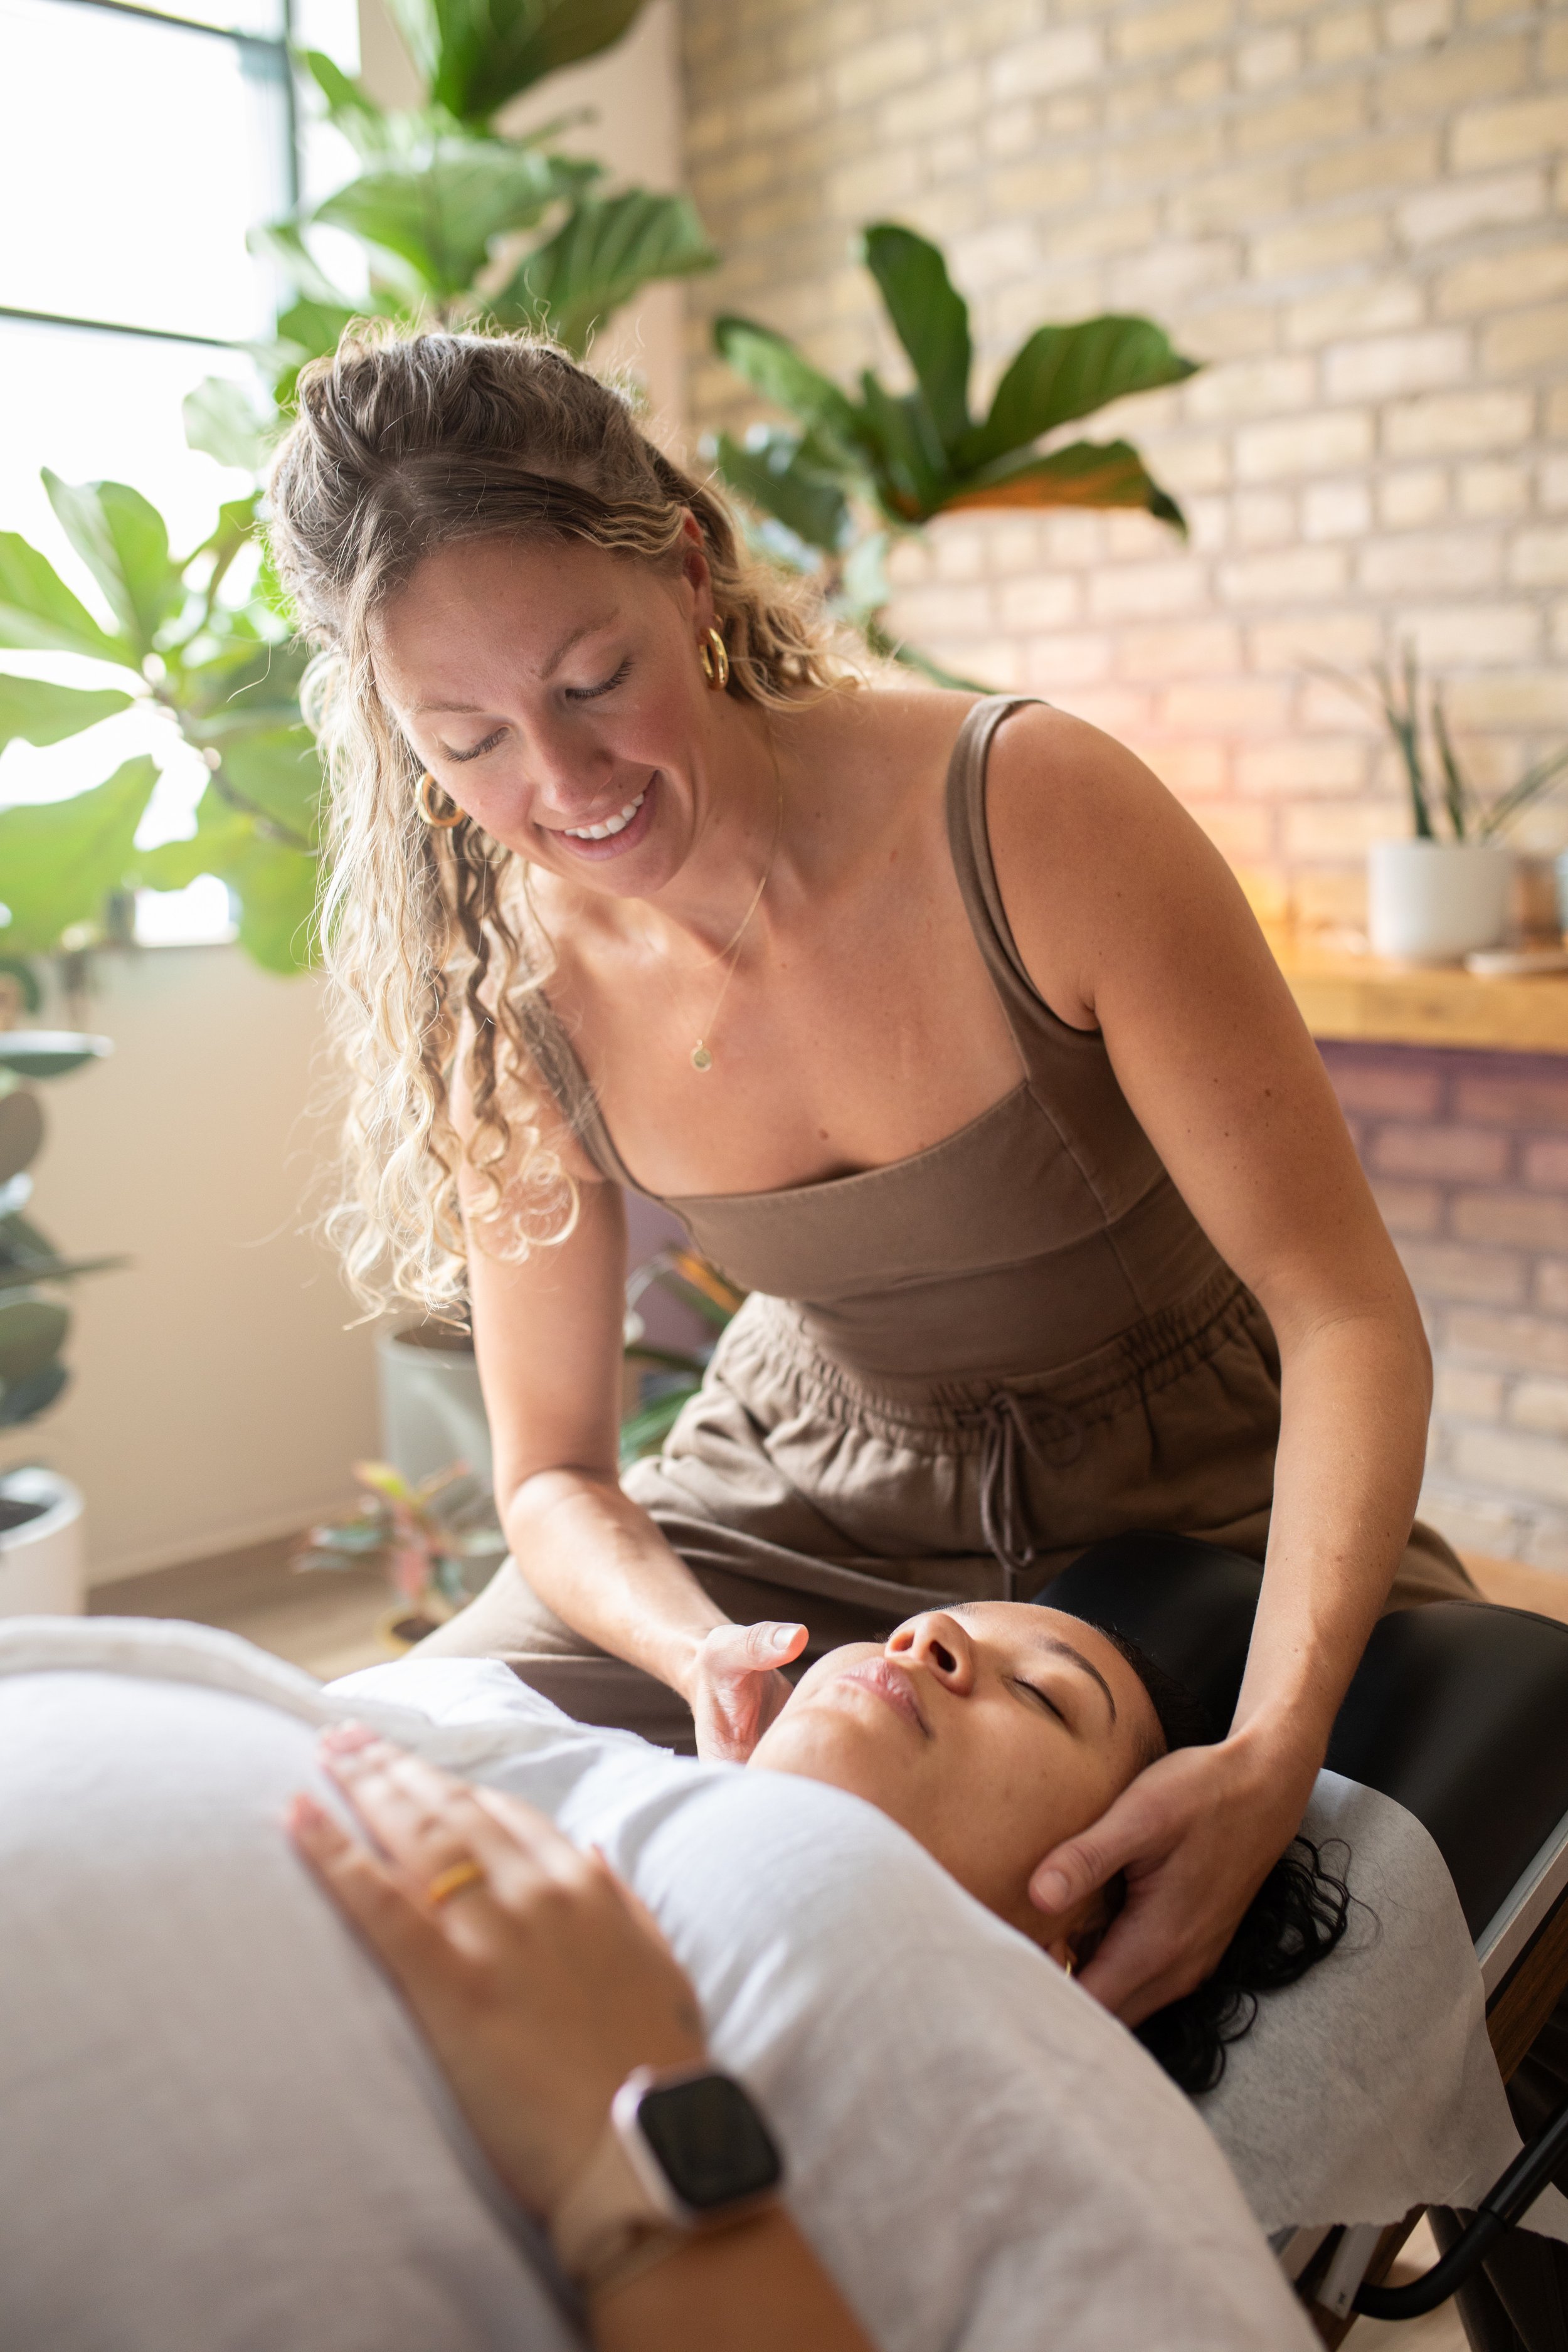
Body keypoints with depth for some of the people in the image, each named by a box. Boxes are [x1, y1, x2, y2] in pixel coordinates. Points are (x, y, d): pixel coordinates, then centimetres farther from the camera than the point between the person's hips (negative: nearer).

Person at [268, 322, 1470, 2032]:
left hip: (1193, 1487, -1)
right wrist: (704, 1653, -28)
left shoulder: (1034, 816, -26)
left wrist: (1271, 1750, -37)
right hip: (819, 1483, 2)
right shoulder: (516, 994, -14)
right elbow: (553, 1471, -5)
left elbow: (1346, 1312, -23)